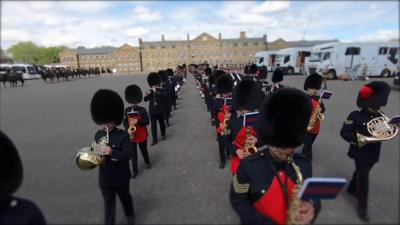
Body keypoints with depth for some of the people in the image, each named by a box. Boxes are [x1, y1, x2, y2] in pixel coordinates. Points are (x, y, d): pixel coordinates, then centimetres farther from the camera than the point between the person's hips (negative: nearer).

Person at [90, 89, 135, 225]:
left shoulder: (123, 135, -20)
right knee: (108, 204, 16)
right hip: (105, 179, 2)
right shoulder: (98, 135, -5)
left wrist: (111, 152, -42)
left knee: (125, 197, 23)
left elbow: (128, 155, -29)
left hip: (121, 177, -2)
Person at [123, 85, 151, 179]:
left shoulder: (142, 110, -11)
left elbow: (147, 122, -11)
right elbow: (124, 122, 1)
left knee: (144, 150, 18)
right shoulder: (127, 110, -2)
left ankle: (147, 162, 46)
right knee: (133, 153, 7)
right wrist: (128, 129, -18)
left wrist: (138, 121, -27)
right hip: (131, 136, 2)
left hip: (142, 135, -2)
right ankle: (134, 170, 20)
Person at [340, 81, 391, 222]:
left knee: (361, 173, 23)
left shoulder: (379, 116, -1)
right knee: (363, 177, -2)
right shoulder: (355, 115, -17)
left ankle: (352, 189, 48)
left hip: (373, 153, 6)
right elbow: (344, 133, -19)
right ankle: (362, 207, 12)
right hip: (361, 152, -6)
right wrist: (359, 139, -31)